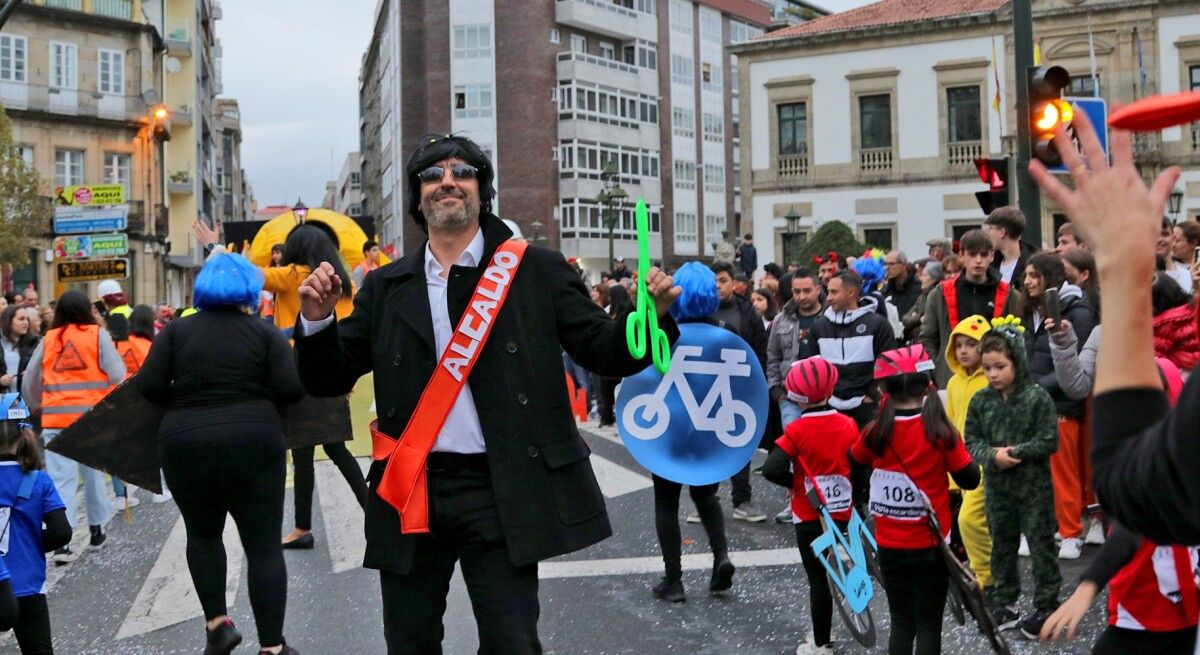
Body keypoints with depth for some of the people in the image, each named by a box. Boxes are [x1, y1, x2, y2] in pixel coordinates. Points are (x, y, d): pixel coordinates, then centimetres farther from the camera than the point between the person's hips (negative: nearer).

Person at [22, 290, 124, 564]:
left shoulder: (48, 339, 10)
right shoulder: (97, 334, 2)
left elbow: (29, 384, 13)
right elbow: (117, 374, -7)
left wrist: (39, 408, 29)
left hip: (55, 419, 1)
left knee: (60, 479, 0)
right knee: (93, 473, 15)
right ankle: (96, 531, 27)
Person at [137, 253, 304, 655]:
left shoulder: (177, 330, 6)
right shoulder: (265, 333, 2)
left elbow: (149, 385, -2)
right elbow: (291, 389, -8)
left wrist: (185, 402, 15)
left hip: (186, 444, 2)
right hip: (252, 443, -2)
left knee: (202, 534, 23)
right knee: (263, 544, 4)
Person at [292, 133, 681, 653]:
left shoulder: (537, 271, 1)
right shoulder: (386, 287, 7)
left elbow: (605, 352, 0)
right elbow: (329, 380, 9)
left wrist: (650, 316, -20)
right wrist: (318, 321, -10)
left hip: (500, 492, -3)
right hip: (411, 494, 3)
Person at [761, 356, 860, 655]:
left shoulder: (797, 430, -17)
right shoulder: (848, 425, -4)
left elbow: (772, 469, -24)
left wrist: (792, 482, -5)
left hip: (809, 516, -4)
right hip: (841, 512, 4)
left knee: (818, 578, 4)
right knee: (830, 572, 20)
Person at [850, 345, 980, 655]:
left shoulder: (876, 433, -9)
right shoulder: (941, 432, -15)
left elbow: (853, 461, 11)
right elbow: (971, 479, -6)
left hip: (890, 546, 2)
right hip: (931, 546, -2)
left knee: (901, 623, 15)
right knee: (929, 625, 9)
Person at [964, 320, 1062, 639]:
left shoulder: (1037, 397, -13)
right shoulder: (980, 400, -1)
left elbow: (1049, 441, -14)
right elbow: (971, 440, 1)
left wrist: (1016, 452, -19)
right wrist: (992, 456, -17)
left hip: (1034, 484, -4)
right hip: (997, 485, 5)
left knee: (1041, 546, 4)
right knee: (1001, 544, 15)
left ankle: (1046, 606, 16)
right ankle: (1005, 602, 29)